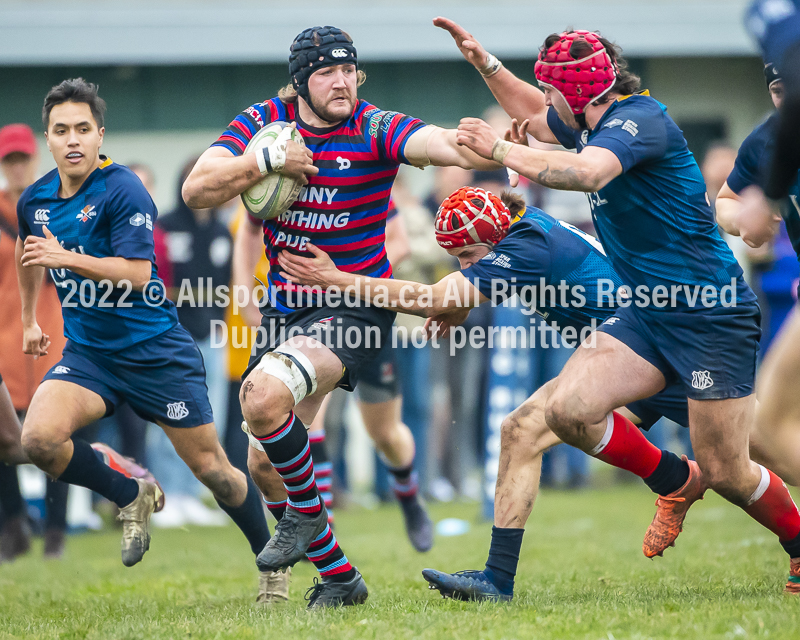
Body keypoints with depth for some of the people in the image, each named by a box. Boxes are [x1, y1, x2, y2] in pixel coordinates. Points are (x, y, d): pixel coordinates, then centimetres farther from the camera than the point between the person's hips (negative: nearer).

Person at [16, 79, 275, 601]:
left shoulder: (122, 190, -16)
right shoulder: (35, 201, 3)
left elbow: (137, 273, -26)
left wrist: (66, 257, -33)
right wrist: (30, 318, 32)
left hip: (156, 352, -5)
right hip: (87, 353, 5)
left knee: (210, 467, 0)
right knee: (39, 439, -21)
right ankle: (132, 495, 4)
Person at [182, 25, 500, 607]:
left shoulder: (374, 129, -12)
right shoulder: (264, 122, 0)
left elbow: (443, 143, -31)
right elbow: (196, 190, -7)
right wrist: (267, 160, -19)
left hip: (355, 306, -6)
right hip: (286, 308, 6)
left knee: (262, 396, -30)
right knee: (265, 464, 8)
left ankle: (307, 513, -5)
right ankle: (339, 576, 24)